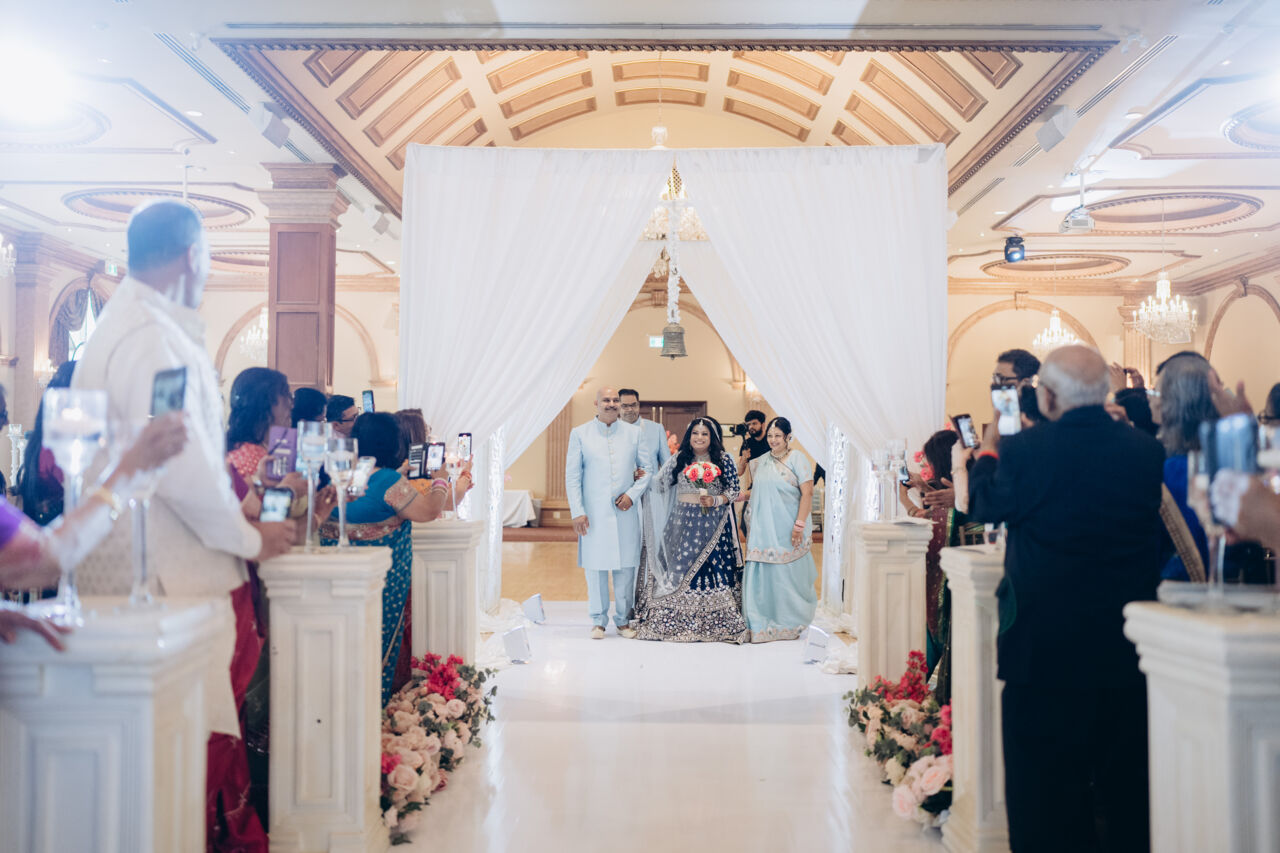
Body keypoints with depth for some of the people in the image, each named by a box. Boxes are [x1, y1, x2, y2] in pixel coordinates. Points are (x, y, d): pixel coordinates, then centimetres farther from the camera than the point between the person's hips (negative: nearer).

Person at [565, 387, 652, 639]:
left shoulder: (635, 432, 8)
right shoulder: (579, 434, 4)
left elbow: (648, 469, 10)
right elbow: (572, 476, 2)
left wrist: (632, 494, -6)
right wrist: (577, 511, -5)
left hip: (625, 512, 1)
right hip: (593, 513, -1)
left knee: (626, 567, 4)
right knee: (595, 567, 3)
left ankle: (624, 620, 18)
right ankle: (598, 621, 16)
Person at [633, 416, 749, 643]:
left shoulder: (724, 460, 2)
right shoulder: (678, 460, 9)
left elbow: (734, 491, 2)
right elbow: (661, 483, 16)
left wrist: (715, 500, -12)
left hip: (713, 524, -2)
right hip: (682, 522, 2)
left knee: (713, 568, -5)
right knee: (680, 567, 0)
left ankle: (715, 621, 4)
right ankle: (678, 622, 8)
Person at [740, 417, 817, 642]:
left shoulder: (797, 459, -4)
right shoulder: (761, 461, 13)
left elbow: (807, 493, -10)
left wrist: (799, 524, -16)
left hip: (787, 530, -5)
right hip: (764, 529, 5)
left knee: (788, 575, 2)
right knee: (762, 574, 3)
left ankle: (791, 625, 17)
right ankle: (762, 625, 12)